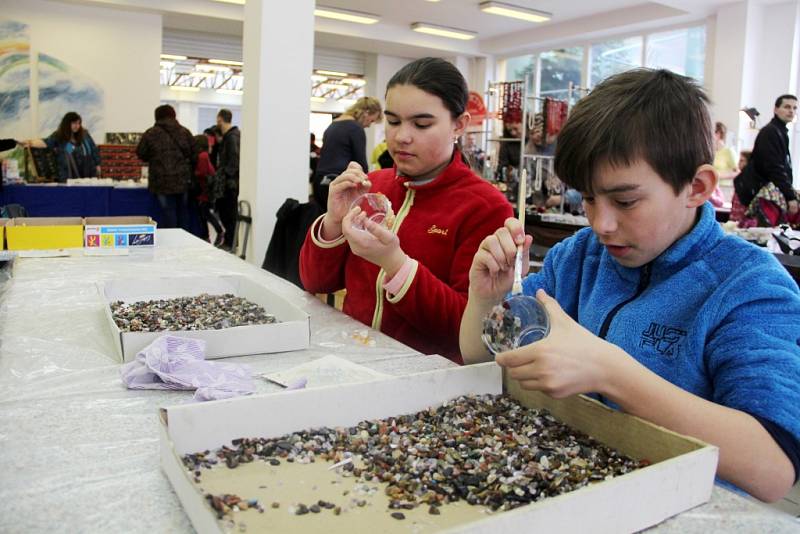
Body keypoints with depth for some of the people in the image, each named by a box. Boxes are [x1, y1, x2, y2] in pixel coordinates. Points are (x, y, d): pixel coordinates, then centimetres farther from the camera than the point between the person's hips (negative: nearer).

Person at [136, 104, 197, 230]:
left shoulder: (151, 133, -3)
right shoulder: (185, 132, 5)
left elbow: (141, 154, 5)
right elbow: (194, 156, 6)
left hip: (162, 182, -3)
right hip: (183, 181, 3)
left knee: (168, 215, 1)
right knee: (183, 213, 12)